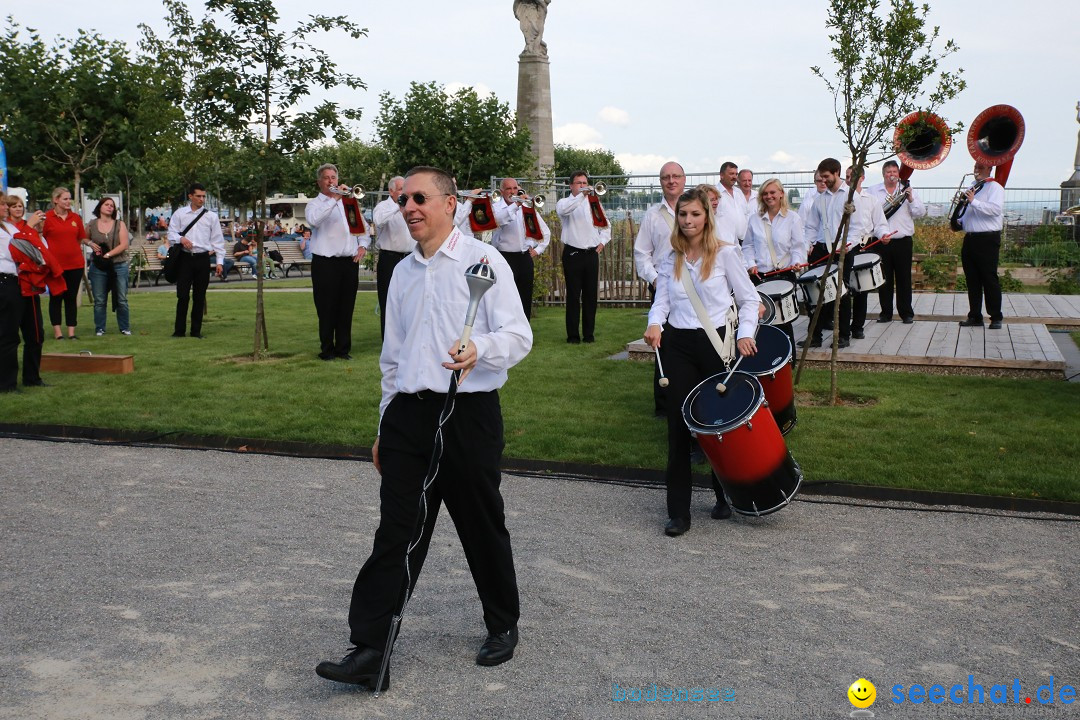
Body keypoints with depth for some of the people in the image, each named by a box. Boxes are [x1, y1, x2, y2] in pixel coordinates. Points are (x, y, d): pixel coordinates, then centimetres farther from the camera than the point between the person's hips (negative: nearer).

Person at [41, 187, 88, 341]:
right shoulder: (47, 218, -4)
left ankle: (71, 331, 11)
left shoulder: (75, 217, 8)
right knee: (56, 298, 6)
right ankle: (57, 331, 13)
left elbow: (82, 238, 17)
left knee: (72, 298, 7)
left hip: (75, 264, 3)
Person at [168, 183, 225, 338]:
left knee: (199, 297, 5)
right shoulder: (180, 214, 7)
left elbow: (218, 240, 7)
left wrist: (219, 261, 0)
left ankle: (196, 330, 14)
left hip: (203, 259, 1)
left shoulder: (211, 216, 7)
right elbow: (171, 233, 7)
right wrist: (181, 239, -15)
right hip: (185, 258, -1)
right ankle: (179, 330, 5)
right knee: (182, 295, -3)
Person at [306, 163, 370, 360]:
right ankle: (327, 350, 7)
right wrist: (334, 198, -24)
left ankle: (343, 348, 14)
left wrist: (363, 245, 5)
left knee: (346, 309, 7)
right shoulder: (315, 204, 2)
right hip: (325, 263, -4)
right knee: (327, 310, -1)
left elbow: (363, 227, 23)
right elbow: (314, 220, -22)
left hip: (349, 262, 5)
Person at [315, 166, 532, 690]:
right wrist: (385, 427, 21)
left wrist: (480, 348, -31)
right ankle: (369, 651, 2)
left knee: (482, 529, 10)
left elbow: (518, 336, -10)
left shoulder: (481, 260, -3)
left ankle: (503, 626, 31)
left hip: (468, 412, -4)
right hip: (408, 413, 5)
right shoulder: (402, 273, 16)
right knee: (395, 534, 0)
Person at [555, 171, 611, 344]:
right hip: (573, 254, -4)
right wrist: (581, 195, -33)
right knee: (573, 295, -2)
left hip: (592, 254, 4)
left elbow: (606, 226, 22)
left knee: (591, 295, 6)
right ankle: (573, 334, 3)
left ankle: (589, 333, 14)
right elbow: (563, 210, -25)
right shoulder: (565, 202, 1)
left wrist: (602, 242, 6)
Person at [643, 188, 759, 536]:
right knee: (679, 424, 1)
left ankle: (725, 497, 28)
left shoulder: (725, 253, -2)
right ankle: (678, 511, 4)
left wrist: (746, 333, -15)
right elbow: (662, 299, 8)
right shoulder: (671, 258, 9)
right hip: (678, 344, 3)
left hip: (715, 341, -3)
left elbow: (749, 298, -1)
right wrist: (655, 323, -13)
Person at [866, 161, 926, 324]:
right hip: (881, 242, 0)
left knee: (904, 278, 2)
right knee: (884, 278, 4)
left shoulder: (908, 190, 9)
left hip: (903, 241, 0)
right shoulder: (872, 191, 9)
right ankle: (886, 312, 12)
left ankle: (907, 313, 10)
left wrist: (911, 199, -12)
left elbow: (921, 213, 3)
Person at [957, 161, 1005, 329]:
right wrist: (959, 221, 14)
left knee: (989, 279, -5)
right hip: (970, 238, 8)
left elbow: (995, 209, -22)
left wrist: (974, 201, -27)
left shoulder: (995, 188, -5)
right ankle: (975, 317, 14)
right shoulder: (972, 188, 21)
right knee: (972, 279, 9)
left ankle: (996, 317, 2)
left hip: (987, 239, -8)